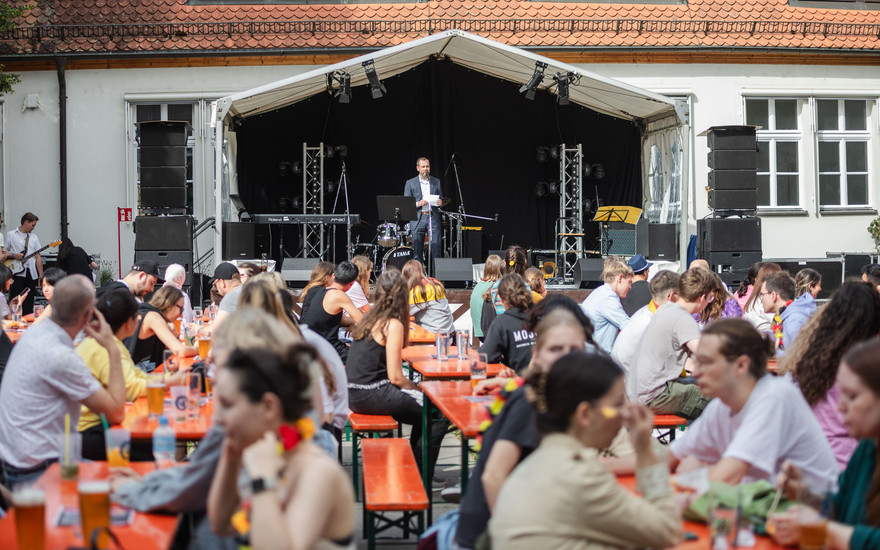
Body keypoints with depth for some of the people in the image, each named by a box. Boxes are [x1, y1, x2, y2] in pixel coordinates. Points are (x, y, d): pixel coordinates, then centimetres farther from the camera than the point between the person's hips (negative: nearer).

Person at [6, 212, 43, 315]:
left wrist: (41, 276, 5)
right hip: (17, 273, -4)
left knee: (29, 303, 6)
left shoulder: (34, 237, 14)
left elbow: (38, 257, 11)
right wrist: (13, 255, -14)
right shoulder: (11, 235, 3)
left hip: (31, 274, 4)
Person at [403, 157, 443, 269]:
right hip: (418, 220, -1)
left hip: (433, 218, 1)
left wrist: (440, 202, -3)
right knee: (417, 252, -1)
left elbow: (440, 199, 21)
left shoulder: (436, 182, 14)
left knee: (436, 250, -6)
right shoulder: (410, 183, 7)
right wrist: (417, 204, -12)